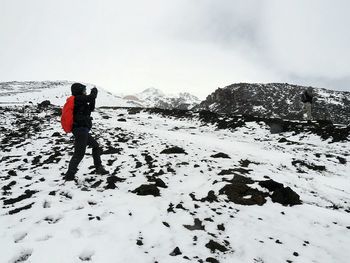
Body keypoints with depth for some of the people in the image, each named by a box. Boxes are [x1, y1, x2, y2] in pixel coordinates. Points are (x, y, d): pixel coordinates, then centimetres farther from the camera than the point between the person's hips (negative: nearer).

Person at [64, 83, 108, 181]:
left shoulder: (79, 101, 17)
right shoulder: (78, 99, -12)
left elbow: (90, 108, 24)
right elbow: (91, 97, -20)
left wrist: (92, 99, 14)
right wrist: (94, 90, 0)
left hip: (83, 130, 11)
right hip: (80, 130, -11)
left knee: (95, 146, 19)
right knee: (79, 153, -7)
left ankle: (99, 168, 26)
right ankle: (69, 175, 0)